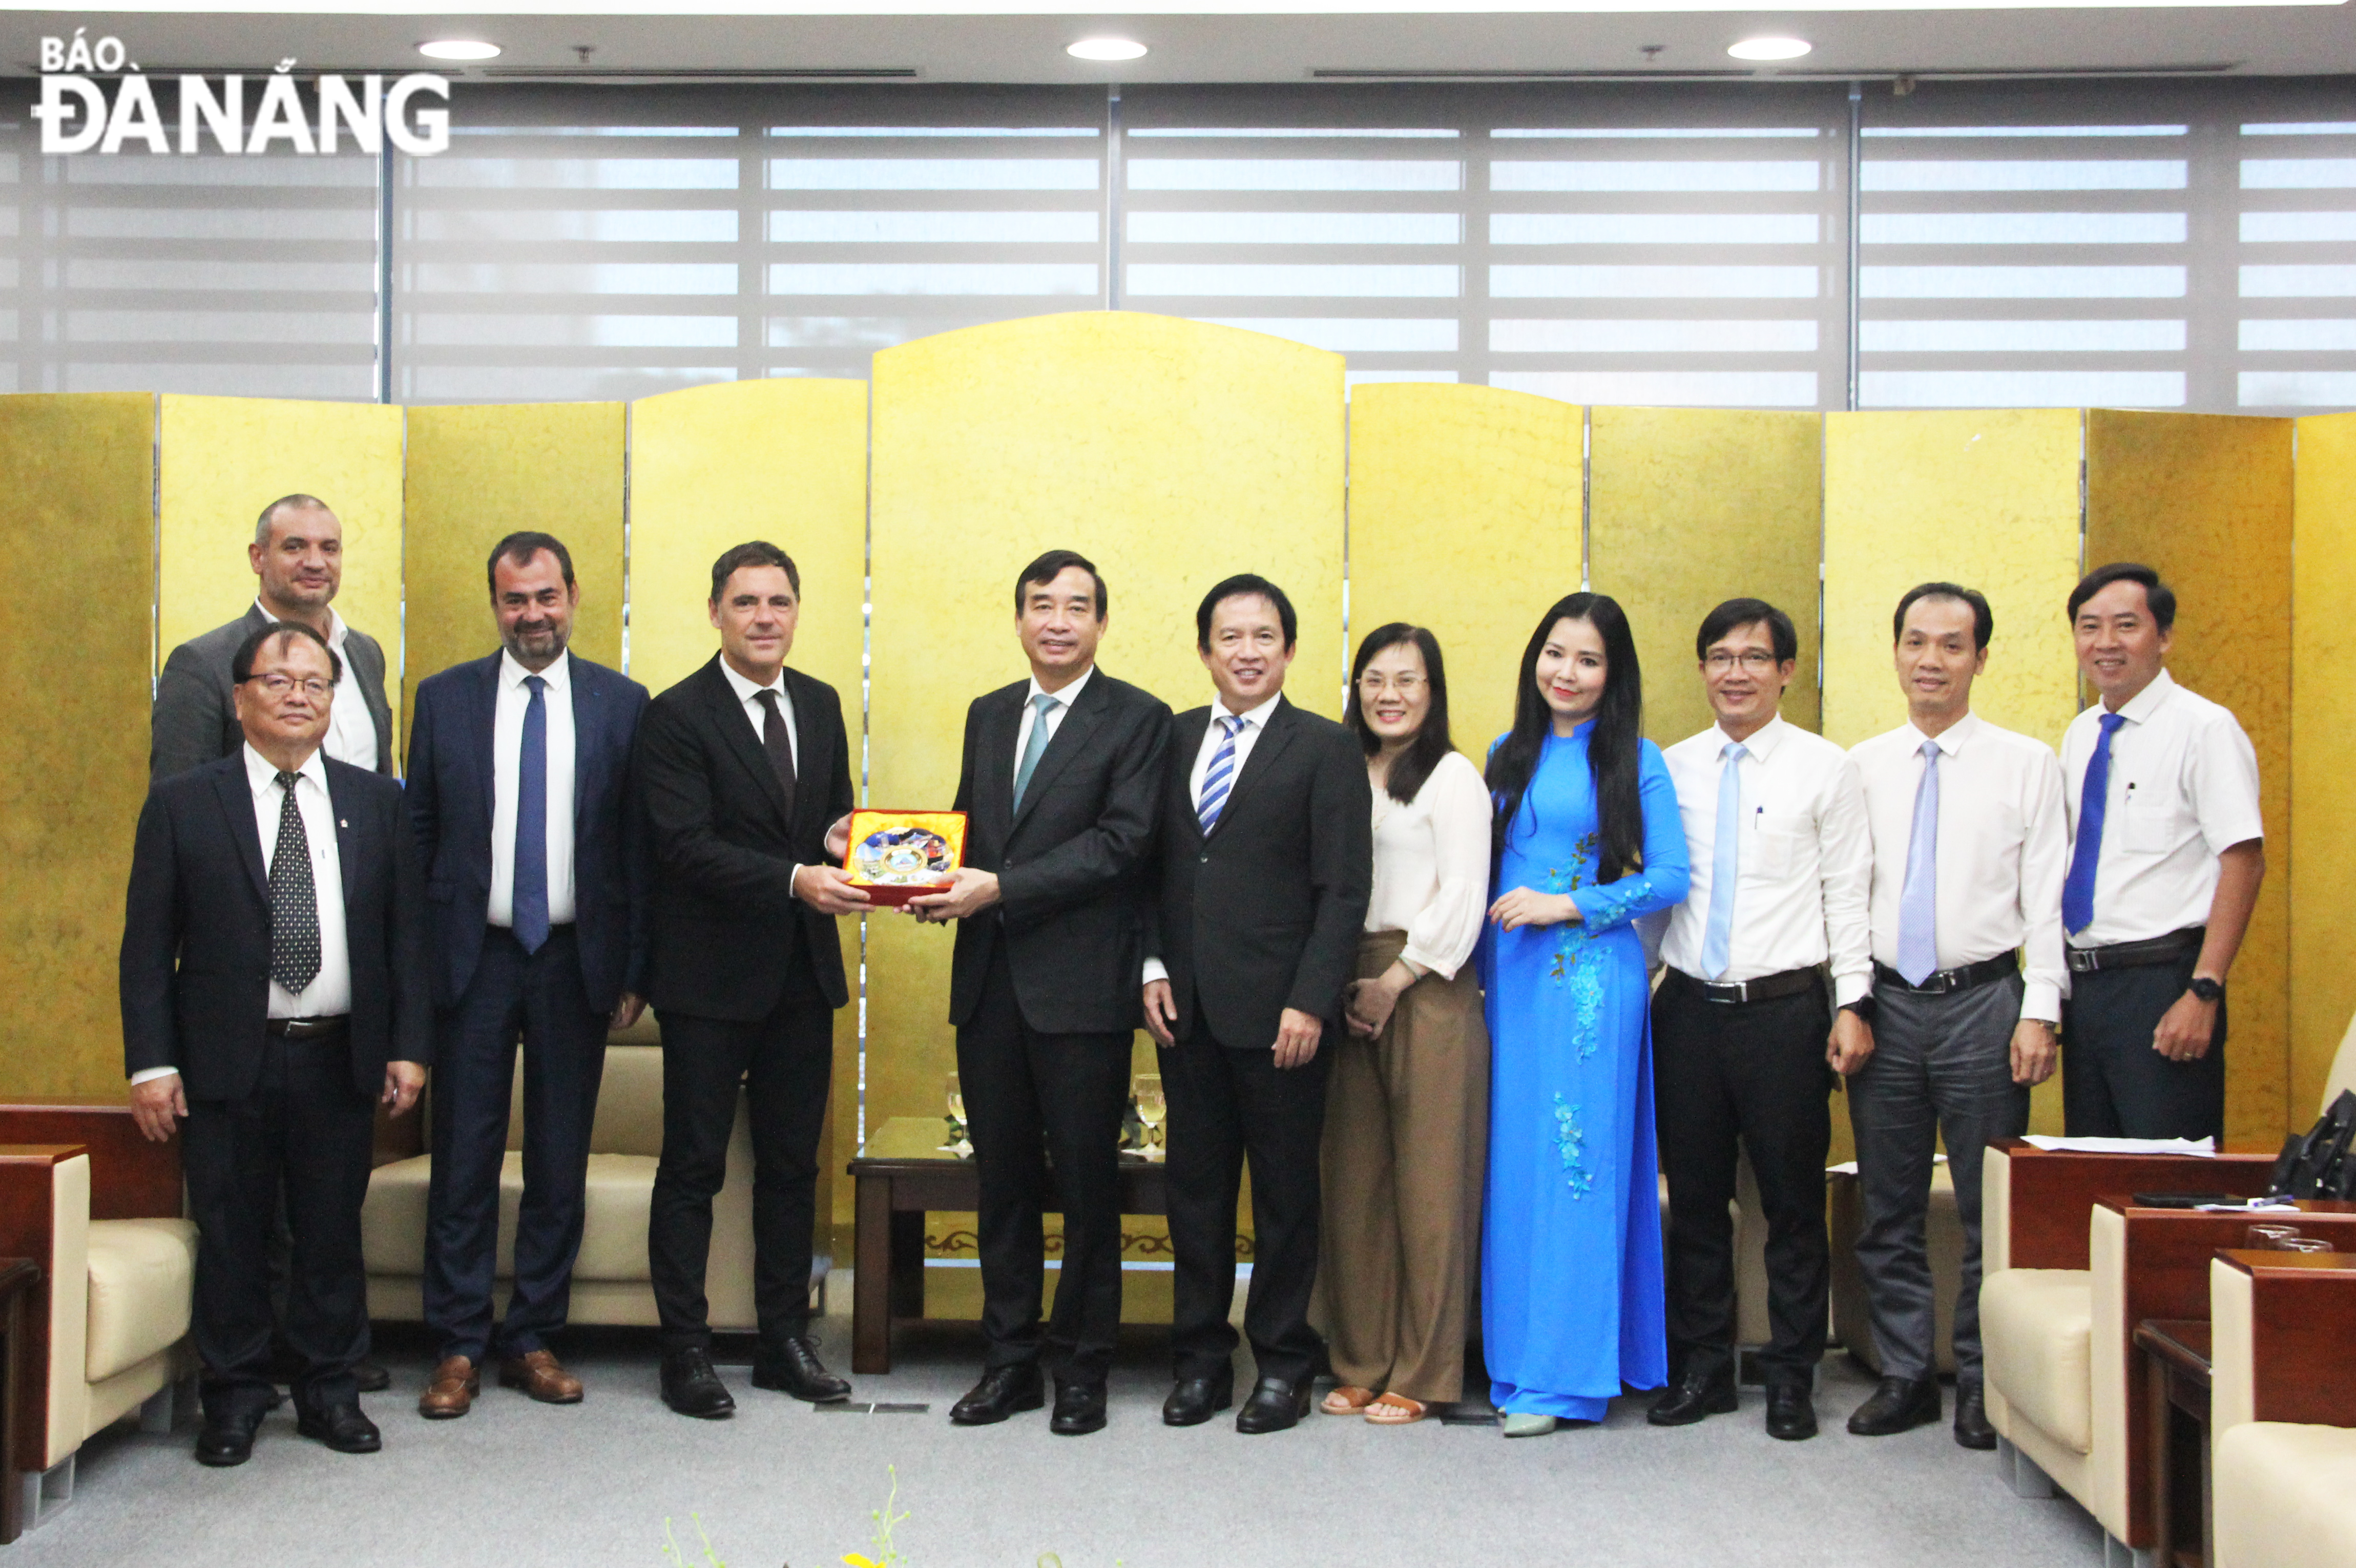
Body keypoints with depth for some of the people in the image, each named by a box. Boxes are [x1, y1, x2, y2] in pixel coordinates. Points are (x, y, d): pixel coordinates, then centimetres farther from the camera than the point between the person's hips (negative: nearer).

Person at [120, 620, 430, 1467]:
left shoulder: (376, 802, 8)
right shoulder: (183, 804, 2)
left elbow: (407, 933, 7)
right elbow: (148, 944, 0)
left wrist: (409, 1045, 0)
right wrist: (151, 1062, -7)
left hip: (342, 1059, 2)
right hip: (227, 1062, -1)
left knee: (333, 1232, 9)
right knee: (231, 1238, 6)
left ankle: (330, 1389, 23)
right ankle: (236, 1396, 20)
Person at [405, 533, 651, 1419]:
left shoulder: (622, 704, 4)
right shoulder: (445, 699, 5)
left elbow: (640, 846, 3)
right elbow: (418, 836, 6)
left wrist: (633, 970, -1)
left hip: (575, 960, 0)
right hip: (473, 957, 0)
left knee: (562, 1162, 7)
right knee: (463, 1161, 3)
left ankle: (533, 1339, 19)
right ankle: (458, 1347, 12)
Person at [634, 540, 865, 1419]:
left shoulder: (821, 706, 10)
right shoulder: (677, 717, -9)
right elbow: (687, 846, -18)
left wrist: (842, 834, -7)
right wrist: (794, 878, -28)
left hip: (803, 970, 6)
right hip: (711, 975, -6)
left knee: (793, 1165, 12)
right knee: (693, 1165, 3)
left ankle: (785, 1340, 22)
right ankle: (685, 1349, 12)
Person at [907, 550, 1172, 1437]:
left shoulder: (1137, 720, -3)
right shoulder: (988, 716, 16)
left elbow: (1121, 842, -13)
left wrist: (1000, 888, -18)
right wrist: (944, 882, -3)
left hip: (1080, 988, -5)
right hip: (989, 983, 5)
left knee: (1087, 1183, 3)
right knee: (1002, 1180, 11)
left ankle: (1082, 1370, 15)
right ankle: (1010, 1361, 21)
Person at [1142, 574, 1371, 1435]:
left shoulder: (1326, 749, -2)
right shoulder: (1173, 740, 11)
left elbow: (1343, 889, -7)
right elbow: (1153, 865, 14)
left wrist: (1310, 1002, -13)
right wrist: (1153, 967, 2)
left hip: (1278, 1011, -4)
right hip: (1187, 1009, 4)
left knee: (1286, 1193, 5)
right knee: (1195, 1186, 10)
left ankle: (1283, 1365, 17)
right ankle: (1200, 1358, 21)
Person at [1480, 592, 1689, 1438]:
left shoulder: (1636, 761, -1)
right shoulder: (1509, 756, 14)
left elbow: (1670, 877, -6)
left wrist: (1568, 905, -13)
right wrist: (1486, 973, 10)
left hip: (1591, 978, -5)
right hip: (1511, 977, 5)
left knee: (1576, 1162, -4)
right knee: (1513, 1163, 5)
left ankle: (1564, 1372, 1)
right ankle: (1514, 1354, 13)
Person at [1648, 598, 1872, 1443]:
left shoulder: (1826, 768, 1)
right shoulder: (1672, 768, 9)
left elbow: (1847, 894, -1)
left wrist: (1853, 1002, -7)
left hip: (1784, 1007, -3)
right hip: (1689, 1006, 3)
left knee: (1794, 1201, 4)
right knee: (1694, 1197, 9)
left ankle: (1792, 1380, 15)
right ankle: (1701, 1368, 21)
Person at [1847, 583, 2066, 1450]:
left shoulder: (2027, 764, 3)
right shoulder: (1861, 768, 9)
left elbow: (2046, 898, -1)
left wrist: (2039, 1012, -9)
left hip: (1983, 1001, -2)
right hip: (1887, 1003, 3)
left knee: (1992, 1212, 2)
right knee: (1888, 1212, 8)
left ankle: (1984, 1384, 13)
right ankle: (1906, 1376, 19)